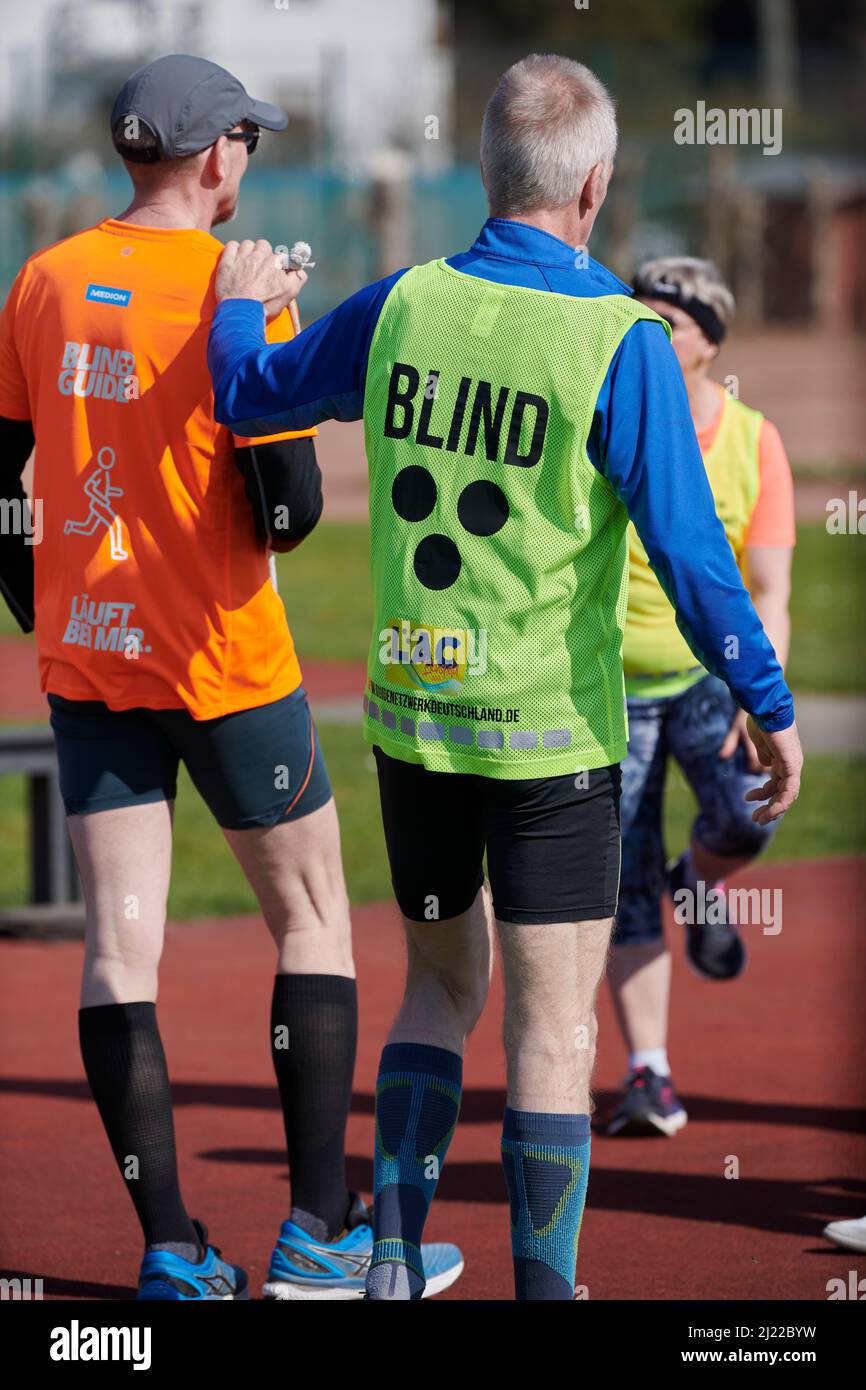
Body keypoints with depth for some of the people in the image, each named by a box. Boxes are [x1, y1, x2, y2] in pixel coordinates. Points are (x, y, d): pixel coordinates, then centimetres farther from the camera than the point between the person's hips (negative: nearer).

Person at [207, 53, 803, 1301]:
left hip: (411, 718, 5)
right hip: (552, 732, -5)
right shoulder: (619, 343, -15)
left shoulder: (403, 306, -2)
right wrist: (769, 708, -4)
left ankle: (394, 1261, 12)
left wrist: (239, 306, 35)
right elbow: (690, 555, -15)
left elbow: (249, 397, 14)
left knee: (443, 989, 20)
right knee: (553, 1024, 4)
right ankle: (543, 1288, 4)